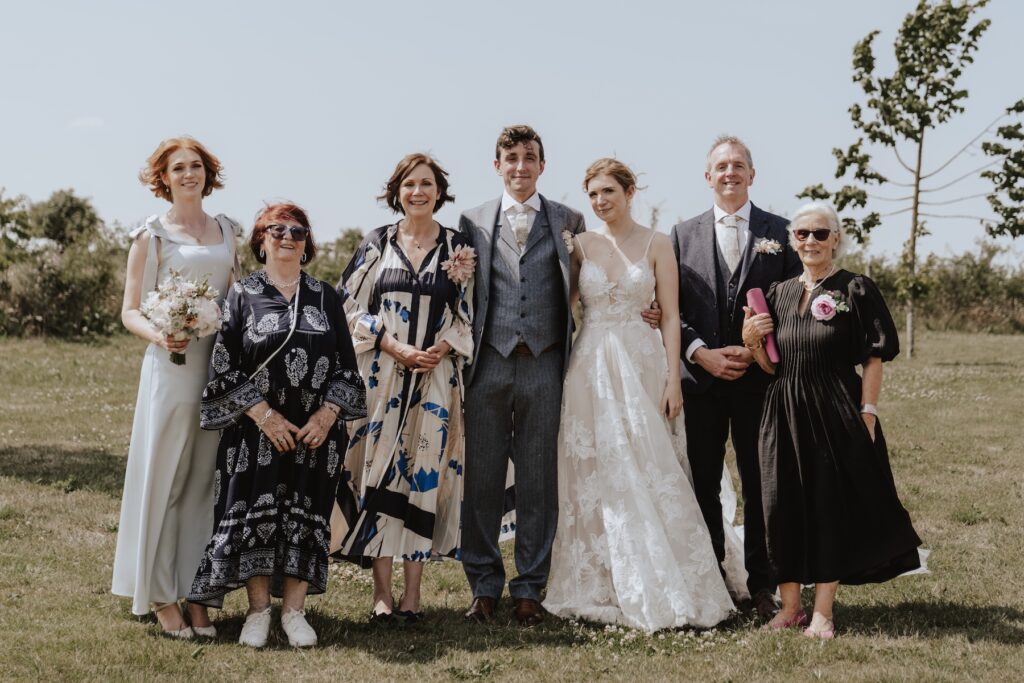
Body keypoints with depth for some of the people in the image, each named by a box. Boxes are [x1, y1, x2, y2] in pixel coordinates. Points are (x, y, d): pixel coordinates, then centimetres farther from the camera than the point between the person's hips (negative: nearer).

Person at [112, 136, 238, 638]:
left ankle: (196, 592, 14)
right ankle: (161, 596, 10)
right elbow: (130, 311, -2)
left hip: (221, 368, 4)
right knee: (165, 478, 0)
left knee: (206, 481, 6)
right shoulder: (152, 234, 0)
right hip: (172, 369, -4)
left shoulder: (225, 231, 13)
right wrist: (160, 336, -21)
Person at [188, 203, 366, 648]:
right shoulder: (242, 295, 2)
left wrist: (327, 415, -7)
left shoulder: (325, 297, 9)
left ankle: (294, 611, 10)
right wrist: (264, 415, -12)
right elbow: (225, 365, -4)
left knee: (305, 517, 2)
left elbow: (345, 364, 7)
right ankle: (258, 611, 8)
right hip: (258, 430, -2)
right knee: (255, 515, -4)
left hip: (316, 430, 2)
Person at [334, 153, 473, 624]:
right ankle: (381, 593, 4)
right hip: (382, 376, 0)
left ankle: (412, 593, 8)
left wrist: (441, 348, -11)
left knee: (424, 475, 0)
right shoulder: (377, 244, 6)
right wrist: (395, 347, -10)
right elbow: (350, 307, 2)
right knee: (379, 474, -3)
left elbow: (469, 314, 6)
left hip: (436, 378, 0)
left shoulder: (458, 247, 7)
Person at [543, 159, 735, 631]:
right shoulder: (581, 245, 8)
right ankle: (601, 588, 12)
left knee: (650, 474, -4)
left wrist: (673, 378, -7)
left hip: (642, 365, -2)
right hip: (590, 367, 2)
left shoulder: (655, 244, 3)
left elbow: (670, 315, -1)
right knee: (595, 477, 3)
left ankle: (662, 590, 6)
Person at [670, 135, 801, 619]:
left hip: (760, 376, -1)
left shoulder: (779, 233, 6)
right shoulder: (684, 235, 9)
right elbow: (670, 309, 6)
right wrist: (702, 354, -8)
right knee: (702, 483, 5)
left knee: (760, 483, 2)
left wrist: (758, 351, -10)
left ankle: (762, 584, 11)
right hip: (702, 376, 1)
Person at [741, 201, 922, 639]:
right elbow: (772, 365, 14)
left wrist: (867, 413, -12)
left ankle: (822, 612, 8)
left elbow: (874, 359, -4)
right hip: (784, 414, 4)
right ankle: (790, 606, 16)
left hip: (837, 415, -4)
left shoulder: (856, 290, -1)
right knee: (782, 506, 4)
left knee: (833, 505, 0)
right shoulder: (778, 293, 12)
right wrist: (751, 341, -5)